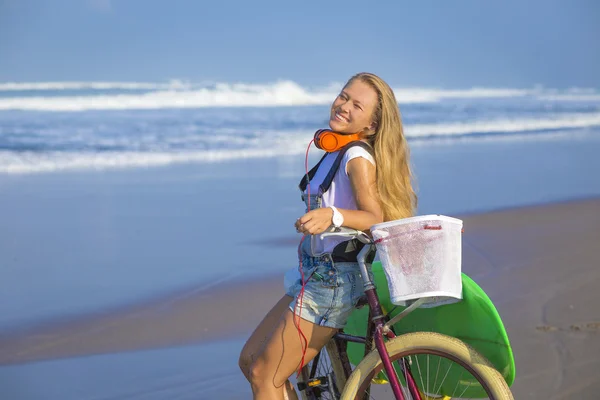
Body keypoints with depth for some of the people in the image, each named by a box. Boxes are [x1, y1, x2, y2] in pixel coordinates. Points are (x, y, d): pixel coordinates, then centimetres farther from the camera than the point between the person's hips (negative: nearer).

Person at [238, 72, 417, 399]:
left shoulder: (358, 157, -15)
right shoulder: (334, 153, 12)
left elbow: (374, 217, -26)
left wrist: (332, 216, -42)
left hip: (335, 280, -10)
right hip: (317, 273, 10)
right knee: (249, 361, 13)